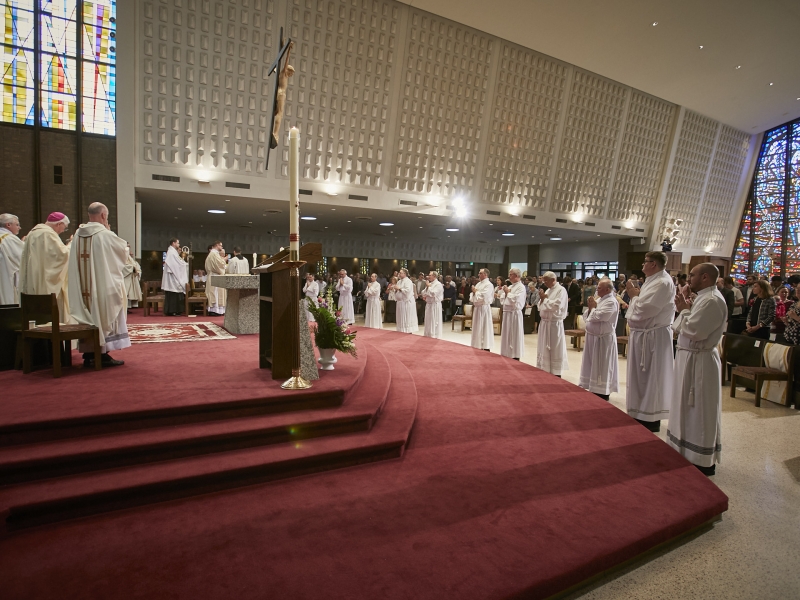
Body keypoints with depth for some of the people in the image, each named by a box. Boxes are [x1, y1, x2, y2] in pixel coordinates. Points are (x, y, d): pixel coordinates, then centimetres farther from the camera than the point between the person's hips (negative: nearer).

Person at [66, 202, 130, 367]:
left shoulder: (78, 234, 6)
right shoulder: (105, 234, -12)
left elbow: (77, 259, 16)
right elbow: (123, 249, 1)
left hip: (84, 289, 6)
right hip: (104, 286, -6)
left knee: (89, 317, 11)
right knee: (104, 317, 1)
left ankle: (89, 355, 15)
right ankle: (103, 354, 2)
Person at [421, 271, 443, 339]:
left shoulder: (438, 284, -12)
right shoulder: (430, 284, 14)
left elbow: (433, 293, -23)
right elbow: (423, 292, 17)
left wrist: (428, 287, -11)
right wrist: (424, 296, -4)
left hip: (435, 305, -9)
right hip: (428, 304, 9)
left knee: (434, 321, -4)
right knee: (428, 320, 13)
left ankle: (435, 336, 3)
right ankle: (428, 334, 22)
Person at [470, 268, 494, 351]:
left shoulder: (488, 285, -12)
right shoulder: (478, 284, 14)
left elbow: (483, 297, -22)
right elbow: (473, 295, 17)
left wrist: (475, 291, -10)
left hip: (483, 308, -9)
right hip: (477, 307, 9)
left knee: (484, 328, -4)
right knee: (477, 328, 13)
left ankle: (486, 347, 2)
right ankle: (477, 346, 21)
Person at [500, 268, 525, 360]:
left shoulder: (521, 287, -9)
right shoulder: (510, 286, 15)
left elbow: (515, 300, -21)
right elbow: (502, 300, 15)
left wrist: (508, 292, -10)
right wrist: (505, 292, -2)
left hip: (514, 313, -8)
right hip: (506, 313, 8)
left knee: (514, 336, -3)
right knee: (507, 336, 12)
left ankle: (515, 356, 3)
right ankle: (507, 355, 21)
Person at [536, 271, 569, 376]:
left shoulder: (561, 290, -10)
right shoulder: (548, 290, 14)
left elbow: (556, 306, -21)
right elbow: (540, 307, 16)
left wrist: (545, 299, -11)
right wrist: (542, 299, -2)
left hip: (554, 323, -8)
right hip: (544, 322, 8)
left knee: (555, 349, 0)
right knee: (544, 348, 12)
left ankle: (556, 373, 8)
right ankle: (545, 370, 22)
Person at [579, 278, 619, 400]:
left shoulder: (611, 302, -15)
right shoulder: (598, 300, 12)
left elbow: (597, 317, -24)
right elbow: (586, 317, 14)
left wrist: (592, 307, -7)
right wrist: (590, 307, -4)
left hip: (603, 338, -9)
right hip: (592, 336, 9)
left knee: (602, 366, 0)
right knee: (592, 364, 14)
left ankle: (603, 393, 11)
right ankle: (595, 390, 25)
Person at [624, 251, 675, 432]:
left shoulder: (663, 283, -18)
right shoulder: (653, 281, 13)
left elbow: (644, 309, -24)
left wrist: (634, 295, -9)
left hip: (653, 337, -10)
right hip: (644, 334, 10)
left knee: (651, 377, 0)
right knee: (643, 377, 16)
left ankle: (652, 419, 12)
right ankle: (642, 414, 27)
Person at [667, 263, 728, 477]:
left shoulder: (712, 300, -19)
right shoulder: (704, 298, 12)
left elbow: (694, 331, -25)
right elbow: (682, 328, 14)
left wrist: (684, 310, -12)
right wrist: (686, 310, 1)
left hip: (699, 361, -10)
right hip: (691, 358, 10)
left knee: (700, 412, 0)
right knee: (691, 410, 18)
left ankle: (703, 462, 13)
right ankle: (691, 453, 30)